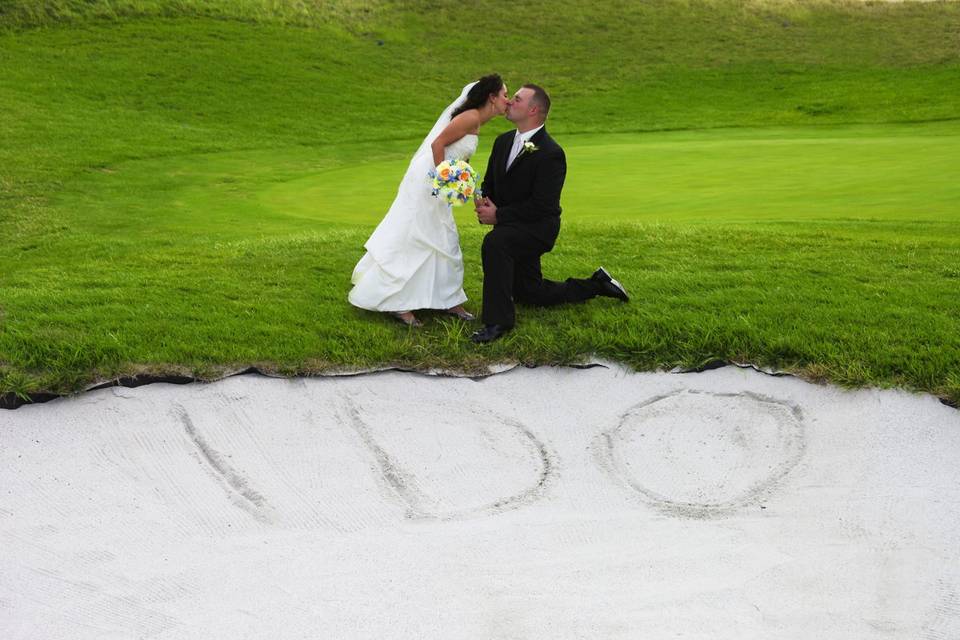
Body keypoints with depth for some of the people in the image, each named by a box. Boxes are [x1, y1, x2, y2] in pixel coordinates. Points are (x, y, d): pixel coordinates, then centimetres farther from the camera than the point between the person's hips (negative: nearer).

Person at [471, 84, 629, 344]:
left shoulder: (550, 153, -22)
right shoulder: (503, 141, 3)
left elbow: (541, 205, -25)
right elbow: (489, 182, 11)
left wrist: (498, 215, -24)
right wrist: (483, 200, -12)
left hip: (537, 228, -9)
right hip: (513, 228, 9)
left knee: (494, 243, -38)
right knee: (530, 294, 19)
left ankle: (498, 319, -31)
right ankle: (596, 284, 35)